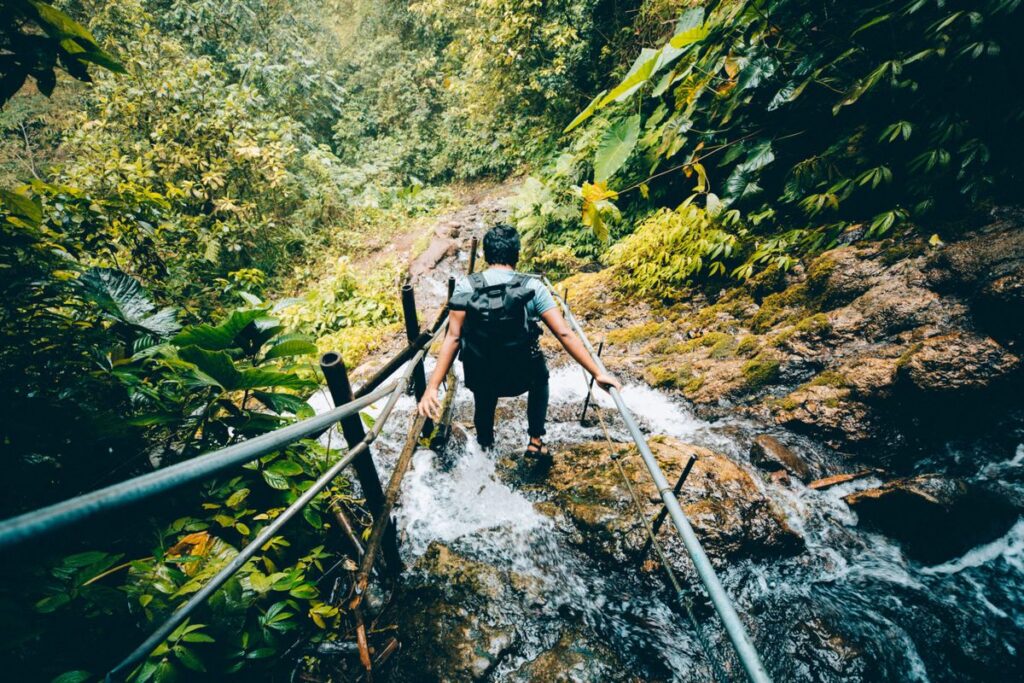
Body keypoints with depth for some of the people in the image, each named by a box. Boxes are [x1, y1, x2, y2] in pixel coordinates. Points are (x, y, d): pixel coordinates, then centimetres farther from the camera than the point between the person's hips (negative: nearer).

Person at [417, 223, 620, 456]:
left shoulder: (465, 287, -12)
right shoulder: (532, 287, -13)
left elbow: (453, 338, -18)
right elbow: (564, 334, -17)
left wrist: (432, 387, -17)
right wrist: (598, 373, -13)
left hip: (480, 378, 1)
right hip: (521, 378, -1)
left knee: (483, 402, 36)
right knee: (540, 376, 34)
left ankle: (485, 442, 61)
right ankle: (536, 440, 33)